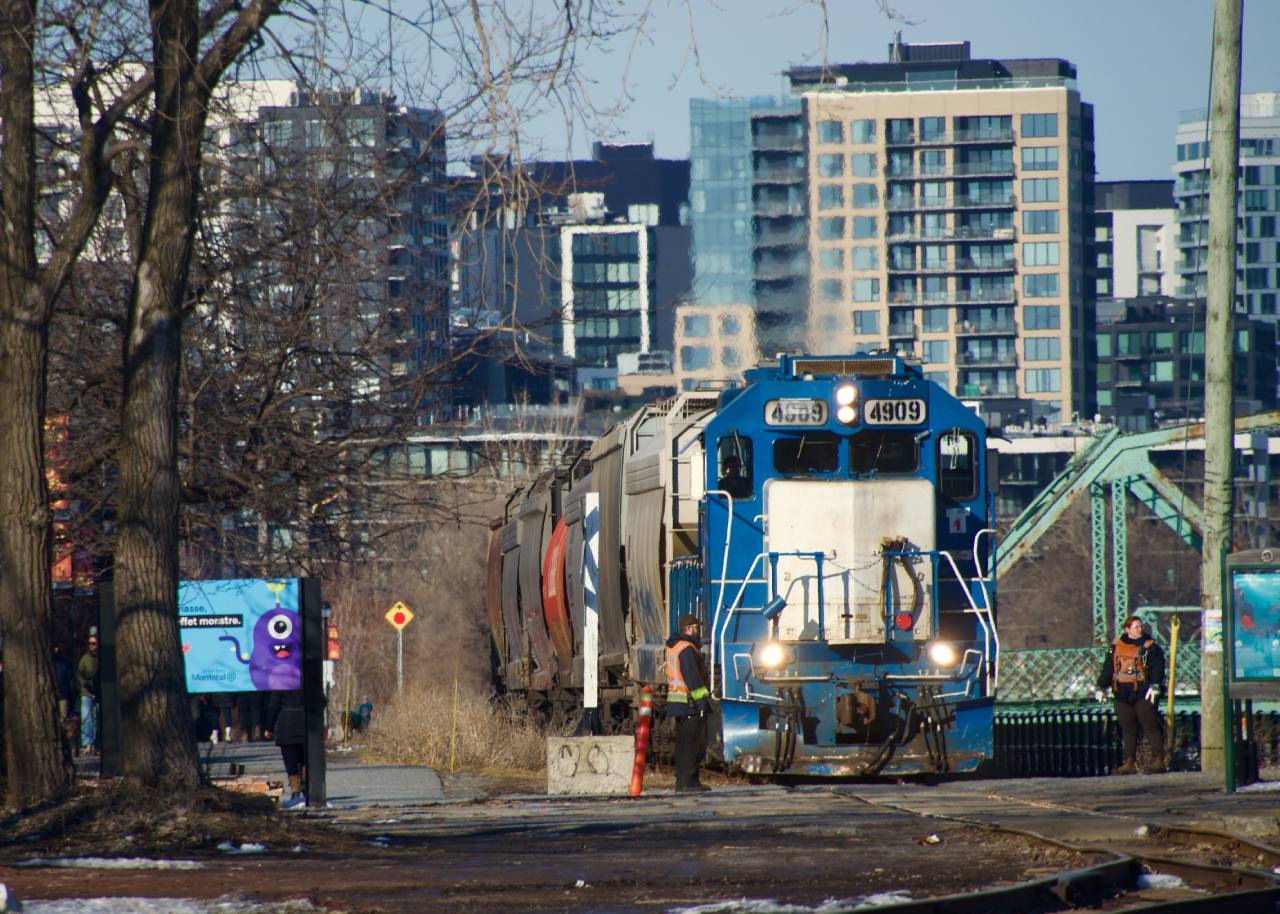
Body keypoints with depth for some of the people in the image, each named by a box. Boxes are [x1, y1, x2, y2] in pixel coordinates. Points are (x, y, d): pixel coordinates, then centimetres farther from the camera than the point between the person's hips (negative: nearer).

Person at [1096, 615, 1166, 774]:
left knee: (1150, 726, -7)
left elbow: (1157, 667, -7)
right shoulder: (1116, 647, 12)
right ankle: (1130, 762, 10)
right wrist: (1101, 687, 9)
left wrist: (1155, 685, -20)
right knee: (1128, 730, 7)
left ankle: (1159, 760, -7)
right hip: (1123, 695, 4)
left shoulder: (1150, 647, 2)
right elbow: (1107, 668, 15)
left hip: (1143, 694, -4)